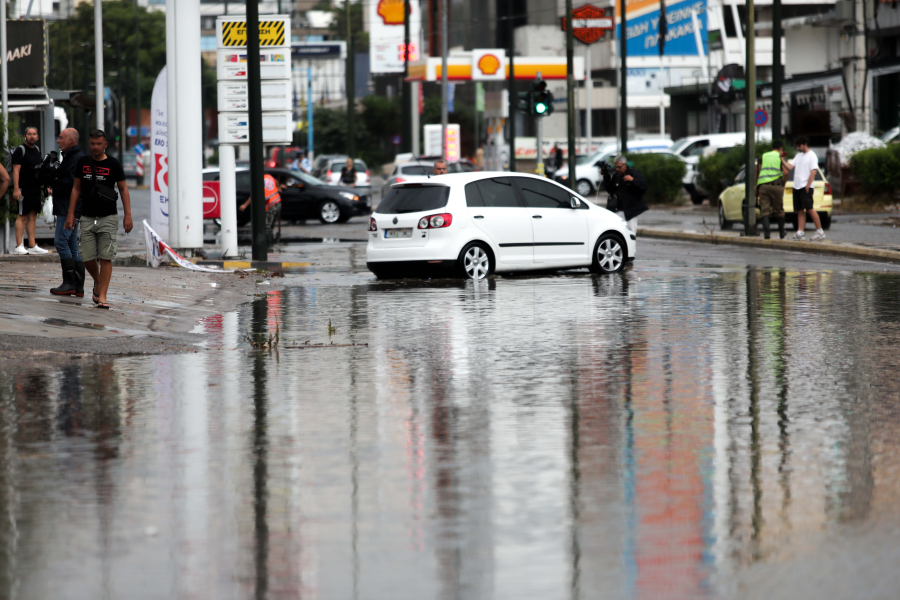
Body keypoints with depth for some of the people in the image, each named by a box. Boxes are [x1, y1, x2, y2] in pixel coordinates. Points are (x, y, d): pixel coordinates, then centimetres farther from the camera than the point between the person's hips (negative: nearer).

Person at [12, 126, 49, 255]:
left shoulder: (37, 150, 16)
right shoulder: (20, 150, -8)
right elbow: (16, 170, -14)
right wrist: (16, 189, -21)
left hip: (36, 188, 8)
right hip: (23, 189, -8)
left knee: (32, 217, 9)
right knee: (22, 217, -6)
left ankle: (33, 246, 11)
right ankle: (19, 246, -6)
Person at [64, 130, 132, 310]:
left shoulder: (113, 164, 0)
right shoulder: (83, 163, 9)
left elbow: (123, 189, 2)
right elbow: (76, 189, 14)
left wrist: (128, 215, -7)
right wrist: (71, 214, 8)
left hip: (108, 218, -3)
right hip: (87, 218, 3)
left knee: (105, 258, -8)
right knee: (87, 258, 0)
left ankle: (102, 296, -7)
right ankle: (97, 283, 29)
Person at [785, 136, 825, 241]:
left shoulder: (812, 156, -3)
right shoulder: (798, 156, 21)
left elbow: (813, 172, -10)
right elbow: (790, 166, 13)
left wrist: (807, 186, -16)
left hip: (805, 186, -8)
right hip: (797, 187, 8)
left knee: (809, 208, -12)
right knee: (800, 210, 4)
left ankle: (820, 231, -8)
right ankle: (799, 233, 1)